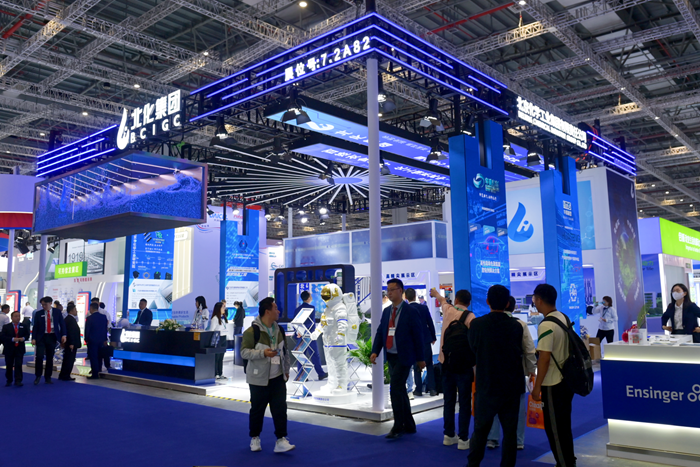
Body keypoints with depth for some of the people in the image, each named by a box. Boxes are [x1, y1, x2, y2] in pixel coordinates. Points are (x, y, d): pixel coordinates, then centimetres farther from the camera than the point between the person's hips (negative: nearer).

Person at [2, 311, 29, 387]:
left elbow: (27, 334, 12)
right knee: (9, 366, 9)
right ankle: (9, 381, 22)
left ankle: (18, 381, -7)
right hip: (9, 349, 0)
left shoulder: (24, 326, 7)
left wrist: (24, 338, -11)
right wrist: (12, 339, -21)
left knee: (18, 365, -7)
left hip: (20, 349, 0)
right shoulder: (6, 327, 1)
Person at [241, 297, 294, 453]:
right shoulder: (252, 331, -14)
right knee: (257, 409, 8)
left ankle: (281, 440, 4)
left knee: (280, 408, -1)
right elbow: (244, 351, -16)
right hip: (259, 379, -5)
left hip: (278, 378, 5)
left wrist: (286, 370, 15)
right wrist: (263, 353, -27)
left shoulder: (279, 330, 7)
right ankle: (255, 438, 27)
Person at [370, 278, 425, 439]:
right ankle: (409, 425, 25)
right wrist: (375, 351, -4)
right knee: (400, 391, 13)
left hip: (404, 357, -7)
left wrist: (420, 358, -4)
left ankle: (398, 426, -2)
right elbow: (380, 332, 10)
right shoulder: (386, 311, 10)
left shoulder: (410, 312, -8)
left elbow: (418, 336, -6)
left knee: (395, 389, -13)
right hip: (391, 356, 7)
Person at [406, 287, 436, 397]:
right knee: (429, 365, 9)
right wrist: (433, 337, 12)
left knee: (416, 367, 9)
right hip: (426, 339, 1)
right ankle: (432, 389, 4)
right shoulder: (424, 308, -5)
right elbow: (430, 324, 0)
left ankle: (419, 390, 10)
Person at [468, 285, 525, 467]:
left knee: (480, 428, 12)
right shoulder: (516, 326, -6)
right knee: (510, 430, 10)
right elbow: (521, 351, 6)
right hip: (512, 385, 1)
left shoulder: (476, 324, -12)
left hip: (486, 385, -1)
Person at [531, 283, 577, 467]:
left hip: (553, 385, -9)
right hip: (566, 380, 9)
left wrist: (537, 387, -15)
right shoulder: (563, 318, 5)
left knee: (554, 429, 4)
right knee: (564, 426, 21)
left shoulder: (546, 325, -22)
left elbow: (544, 358, -23)